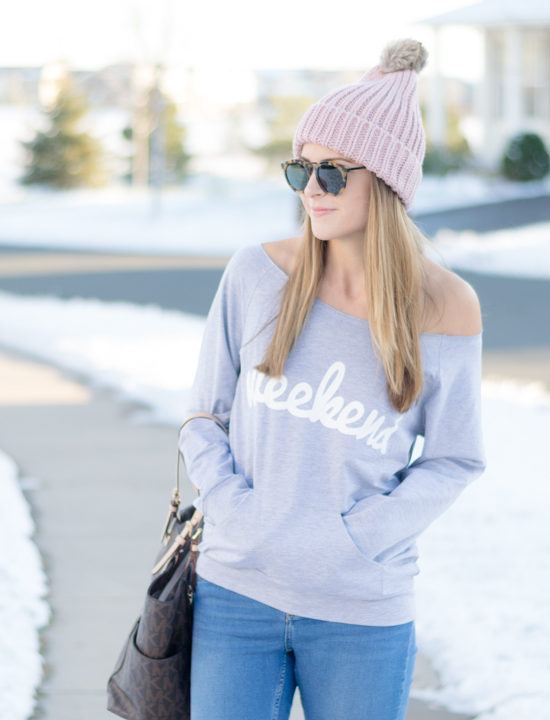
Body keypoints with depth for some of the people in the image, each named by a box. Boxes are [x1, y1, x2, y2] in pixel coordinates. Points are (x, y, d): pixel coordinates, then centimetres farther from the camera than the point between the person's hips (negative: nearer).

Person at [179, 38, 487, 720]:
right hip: (236, 593, 1)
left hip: (363, 617, -1)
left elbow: (453, 460, 1)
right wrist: (233, 510, -9)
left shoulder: (447, 308, -6)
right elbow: (203, 414, 6)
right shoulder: (258, 273, -3)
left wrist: (353, 538, -9)